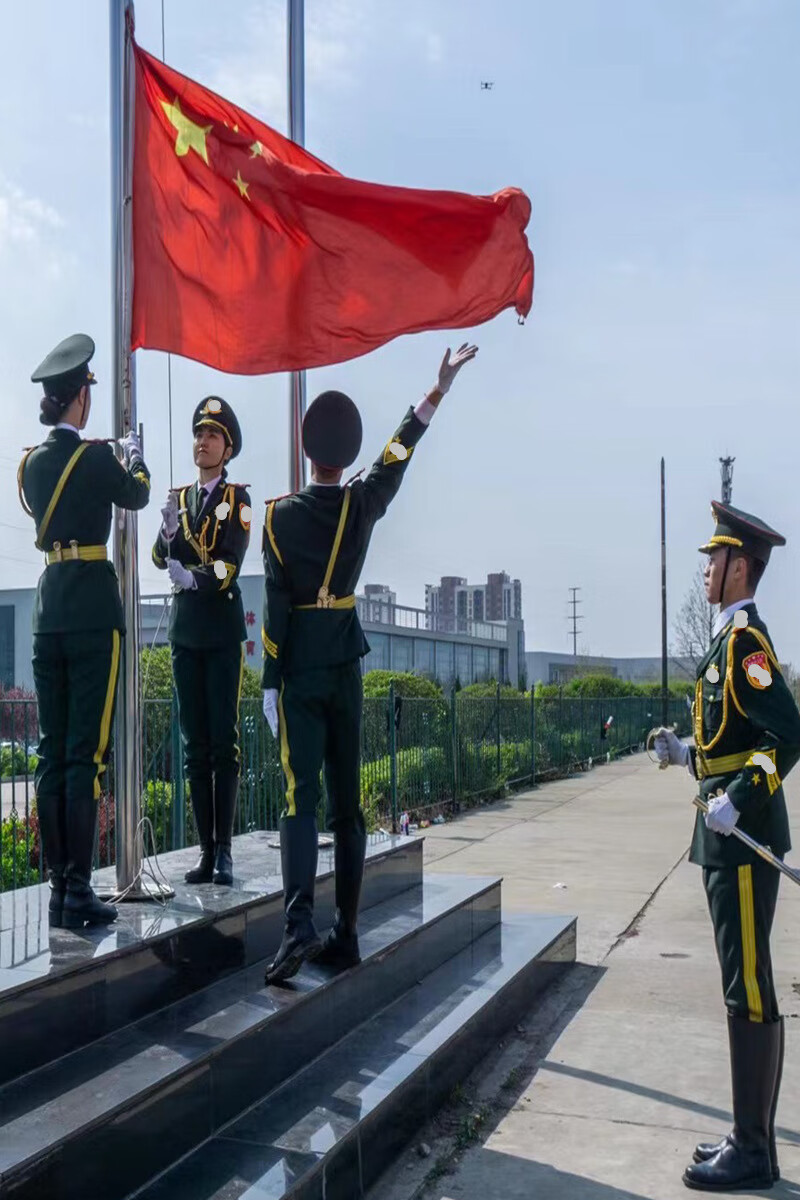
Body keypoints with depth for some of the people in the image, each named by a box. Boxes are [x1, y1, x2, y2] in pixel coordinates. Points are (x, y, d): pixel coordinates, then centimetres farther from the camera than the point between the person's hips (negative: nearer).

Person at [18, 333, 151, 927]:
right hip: (93, 609, -6)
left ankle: (59, 889, 11)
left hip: (49, 610, 6)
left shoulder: (30, 463, 10)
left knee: (52, 753, 7)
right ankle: (79, 891, -4)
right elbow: (137, 496, 10)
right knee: (87, 753, -5)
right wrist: (135, 455, 31)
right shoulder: (93, 456, -8)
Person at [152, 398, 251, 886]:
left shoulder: (237, 498, 1)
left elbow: (231, 563, -9)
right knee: (195, 743, 4)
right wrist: (168, 531, -14)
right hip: (184, 626, 5)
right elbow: (161, 559, 4)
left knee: (224, 741, -6)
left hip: (222, 625, -5)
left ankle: (225, 850, -3)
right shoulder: (179, 497, 15)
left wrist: (196, 577, -22)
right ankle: (207, 850, 9)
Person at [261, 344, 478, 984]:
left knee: (301, 798, -5)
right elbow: (400, 450, 15)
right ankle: (346, 934, 10)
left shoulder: (282, 514, -6)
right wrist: (438, 390, 25)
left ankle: (300, 925, -19)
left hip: (300, 671, -3)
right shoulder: (363, 504, 1)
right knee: (348, 803, 7)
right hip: (346, 670, 3)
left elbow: (276, 603, -9)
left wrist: (270, 683, -4)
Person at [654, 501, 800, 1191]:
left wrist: (736, 799, -26)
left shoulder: (745, 640, -15)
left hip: (742, 841, -10)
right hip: (732, 841, 10)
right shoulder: (734, 639, 16)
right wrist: (686, 753, 14)